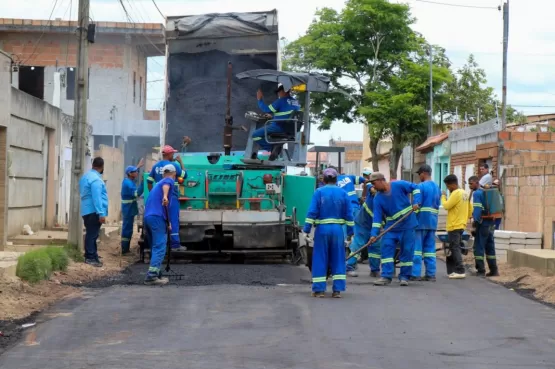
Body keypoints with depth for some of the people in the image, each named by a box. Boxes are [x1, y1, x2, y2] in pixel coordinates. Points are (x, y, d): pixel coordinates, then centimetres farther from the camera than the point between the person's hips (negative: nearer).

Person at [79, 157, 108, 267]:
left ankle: (91, 256, 23)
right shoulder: (96, 179, -17)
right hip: (94, 211, -10)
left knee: (91, 234, 16)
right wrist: (101, 213, -25)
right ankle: (91, 257, -8)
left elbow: (81, 192, 27)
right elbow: (96, 198, -24)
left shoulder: (86, 176, 15)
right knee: (92, 234, -8)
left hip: (87, 211, 10)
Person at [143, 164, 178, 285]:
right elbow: (166, 185, -23)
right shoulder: (169, 180, 5)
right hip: (157, 217, -9)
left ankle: (157, 274, 20)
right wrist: (165, 196, -42)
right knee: (159, 248, -11)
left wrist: (168, 222, 49)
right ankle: (152, 276, -20)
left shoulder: (158, 184, 31)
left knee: (155, 248, 16)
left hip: (147, 216, 9)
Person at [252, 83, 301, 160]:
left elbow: (267, 110, -10)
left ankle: (274, 147, -12)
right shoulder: (296, 102, 13)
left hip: (279, 127, -9)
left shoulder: (282, 101, -11)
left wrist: (260, 100, 3)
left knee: (255, 135, -4)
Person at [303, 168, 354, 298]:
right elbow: (349, 214, 5)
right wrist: (350, 232, 10)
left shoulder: (319, 192, -3)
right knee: (338, 259, 8)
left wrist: (306, 230, -6)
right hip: (337, 230, 2)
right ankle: (337, 289, 5)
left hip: (322, 229, -2)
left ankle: (319, 289, 3)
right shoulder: (343, 193, 4)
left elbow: (312, 212, -8)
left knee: (320, 259, 4)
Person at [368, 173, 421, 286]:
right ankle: (386, 276, -5)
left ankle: (404, 276, 10)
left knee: (407, 250, 0)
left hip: (407, 225, -3)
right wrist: (374, 234, -16)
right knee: (386, 248, -8)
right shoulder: (378, 198, -2)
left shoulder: (399, 185, -11)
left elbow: (415, 188, -2)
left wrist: (416, 202, -17)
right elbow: (377, 217, -7)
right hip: (391, 226, 3)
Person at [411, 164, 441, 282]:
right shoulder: (437, 187, 15)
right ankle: (431, 274, 6)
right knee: (430, 249, 8)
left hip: (421, 221, -7)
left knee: (416, 247, -4)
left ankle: (415, 274, -6)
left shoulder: (421, 186, -10)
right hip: (432, 221, 7)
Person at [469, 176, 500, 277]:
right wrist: (493, 223, 17)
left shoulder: (476, 193, -10)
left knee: (479, 247, -4)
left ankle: (481, 271, -6)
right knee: (490, 247, 12)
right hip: (491, 223, 9)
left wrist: (475, 221, -13)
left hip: (483, 223, -8)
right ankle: (494, 270, 13)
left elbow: (477, 208, -20)